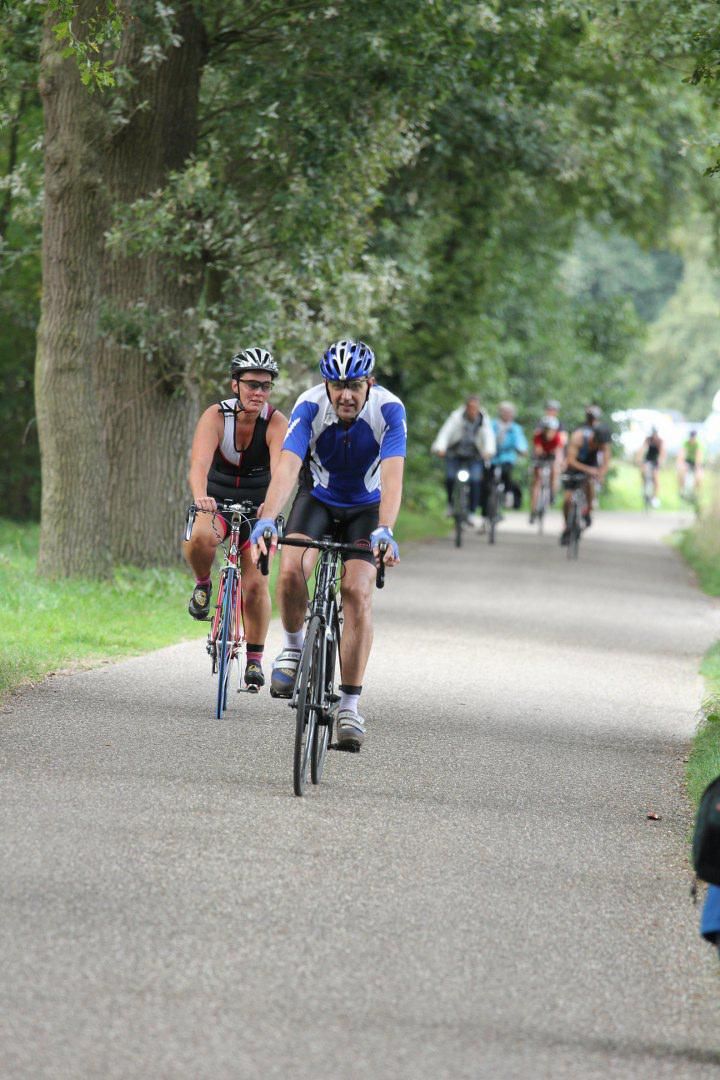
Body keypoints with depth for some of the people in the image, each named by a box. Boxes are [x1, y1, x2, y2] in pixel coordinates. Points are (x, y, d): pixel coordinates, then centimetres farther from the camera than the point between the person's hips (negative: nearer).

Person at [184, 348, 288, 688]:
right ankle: (202, 584, -2)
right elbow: (199, 463, -37)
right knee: (202, 537, -34)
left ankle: (255, 659, 12)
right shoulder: (216, 417, -21)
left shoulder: (276, 423, -20)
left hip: (258, 506, 1)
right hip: (216, 501, -1)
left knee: (255, 583, -7)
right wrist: (200, 496, -58)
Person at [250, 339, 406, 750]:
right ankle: (293, 646, 4)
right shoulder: (310, 406, -27)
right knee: (291, 570, -26)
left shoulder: (389, 410, -29)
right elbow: (287, 467, -38)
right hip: (318, 497, 1)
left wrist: (384, 531, -56)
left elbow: (393, 477, -40)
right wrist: (267, 519, -54)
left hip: (367, 506, -1)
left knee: (358, 590, -18)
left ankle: (350, 705, -11)